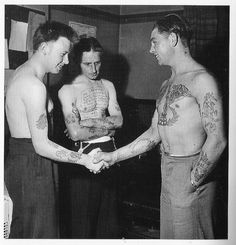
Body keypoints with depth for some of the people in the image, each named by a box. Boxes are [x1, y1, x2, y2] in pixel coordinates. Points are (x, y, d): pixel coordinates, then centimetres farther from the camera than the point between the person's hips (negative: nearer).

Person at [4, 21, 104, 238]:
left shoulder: (21, 73, 13)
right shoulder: (34, 85, -20)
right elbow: (41, 145, -22)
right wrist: (85, 160, -18)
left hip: (19, 161, 10)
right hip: (31, 165, -10)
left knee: (20, 231, 18)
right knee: (39, 233, -2)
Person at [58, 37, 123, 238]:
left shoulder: (108, 85, 9)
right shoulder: (68, 90, -7)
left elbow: (118, 120, 0)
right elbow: (75, 133, -15)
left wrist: (89, 122, -11)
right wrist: (107, 128, -7)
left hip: (108, 152, 5)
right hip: (84, 153, -5)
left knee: (109, 209, 14)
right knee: (84, 215, 5)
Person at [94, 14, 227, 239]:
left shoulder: (200, 80, -14)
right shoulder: (167, 85, 14)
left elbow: (217, 140, -20)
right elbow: (154, 134, 16)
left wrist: (193, 182, -17)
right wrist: (114, 156, 12)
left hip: (190, 172, -8)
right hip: (168, 172, 8)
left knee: (189, 236, 2)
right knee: (168, 236, 16)